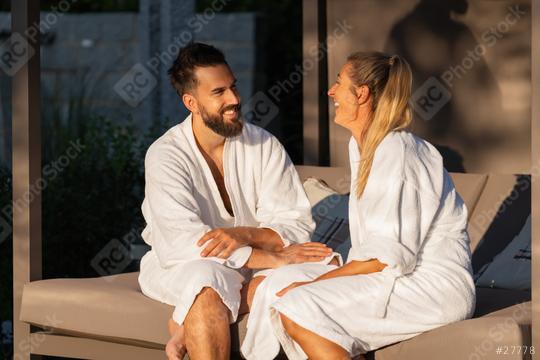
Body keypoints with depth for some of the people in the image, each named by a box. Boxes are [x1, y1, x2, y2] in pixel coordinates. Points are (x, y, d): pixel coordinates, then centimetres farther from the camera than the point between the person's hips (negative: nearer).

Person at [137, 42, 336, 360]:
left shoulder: (264, 145, -5)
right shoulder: (165, 155, -15)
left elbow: (297, 225, -9)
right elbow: (182, 241, -26)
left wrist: (242, 234, -31)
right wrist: (273, 258, -32)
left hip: (249, 261, 4)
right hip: (179, 265, -4)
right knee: (207, 280, -38)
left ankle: (188, 323, -20)